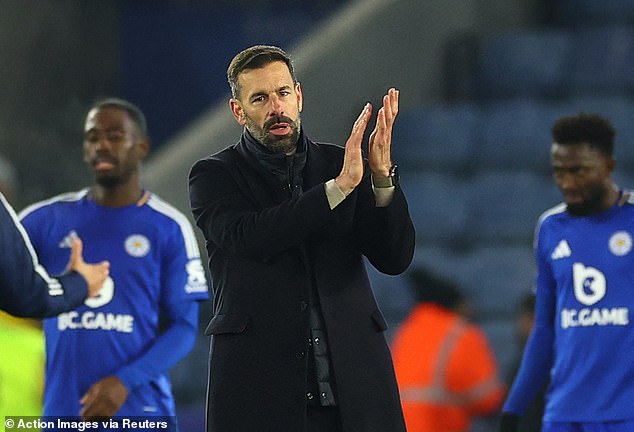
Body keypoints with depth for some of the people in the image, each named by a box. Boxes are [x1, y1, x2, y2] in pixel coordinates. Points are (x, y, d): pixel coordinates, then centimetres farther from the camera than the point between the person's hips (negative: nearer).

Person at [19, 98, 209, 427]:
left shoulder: (169, 228, 2)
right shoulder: (49, 219, 9)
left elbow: (184, 327, 0)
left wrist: (125, 381, -13)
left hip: (141, 414, -2)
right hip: (62, 414, 3)